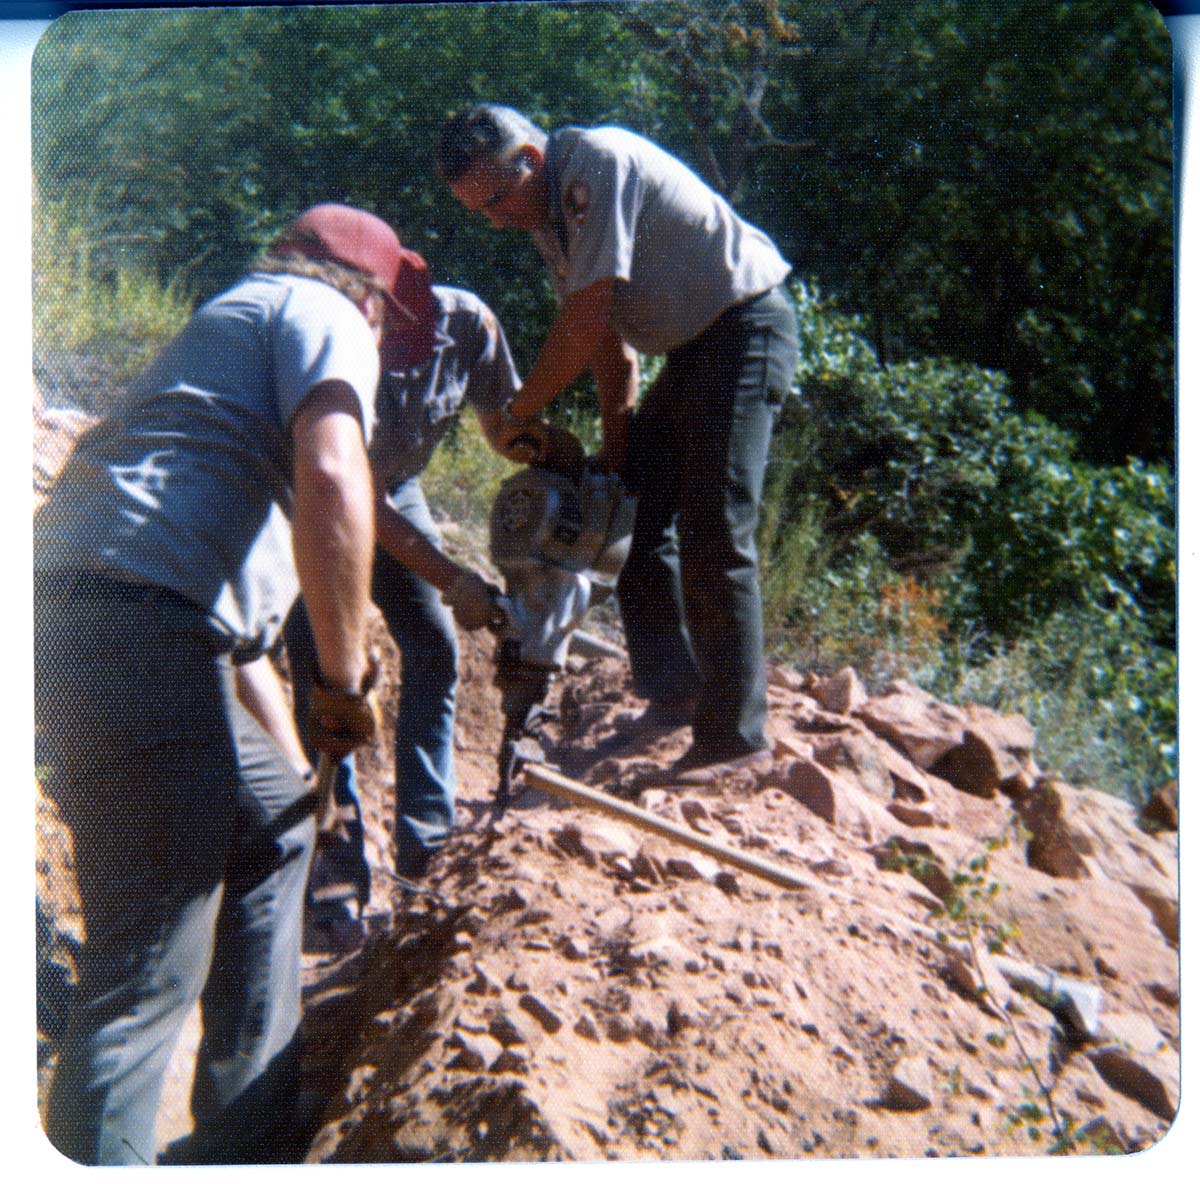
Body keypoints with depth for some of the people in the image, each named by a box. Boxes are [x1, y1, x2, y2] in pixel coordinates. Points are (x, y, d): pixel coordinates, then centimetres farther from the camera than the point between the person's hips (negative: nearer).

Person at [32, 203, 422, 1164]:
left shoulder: (235, 317, 33)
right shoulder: (323, 314, 5)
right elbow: (331, 479, -18)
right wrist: (344, 678, -9)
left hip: (77, 625, 10)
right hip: (141, 637, -10)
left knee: (273, 824, 23)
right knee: (149, 972, -4)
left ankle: (243, 1142, 32)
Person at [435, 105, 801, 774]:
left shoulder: (595, 161, -18)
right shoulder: (549, 218, 10)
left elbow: (588, 321, -22)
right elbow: (611, 340, 11)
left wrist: (519, 413, -13)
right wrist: (616, 446, 5)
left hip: (746, 326, -10)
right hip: (692, 347, 10)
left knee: (715, 538, -12)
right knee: (634, 514, 8)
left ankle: (735, 732, -3)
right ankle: (674, 695, 16)